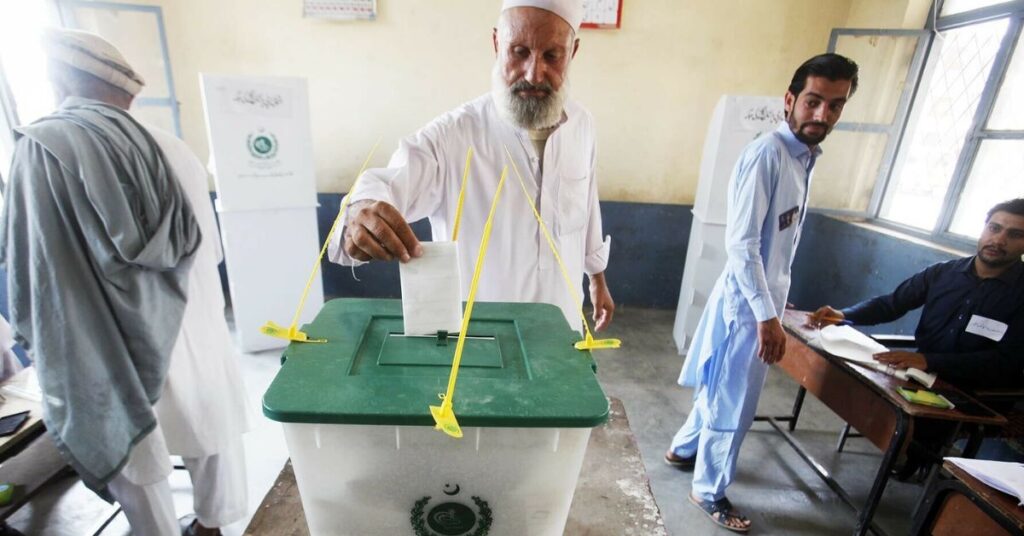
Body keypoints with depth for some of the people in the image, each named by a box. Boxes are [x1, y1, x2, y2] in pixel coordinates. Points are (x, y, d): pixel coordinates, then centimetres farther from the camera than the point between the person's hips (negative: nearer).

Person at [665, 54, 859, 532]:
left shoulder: (804, 156, 9)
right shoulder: (766, 154, -19)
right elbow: (741, 244, -24)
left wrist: (774, 302, 20)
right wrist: (766, 315, -23)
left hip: (763, 297, 9)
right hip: (747, 302, -9)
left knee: (723, 390, 22)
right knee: (733, 403, 5)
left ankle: (684, 449, 43)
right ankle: (709, 491, 26)